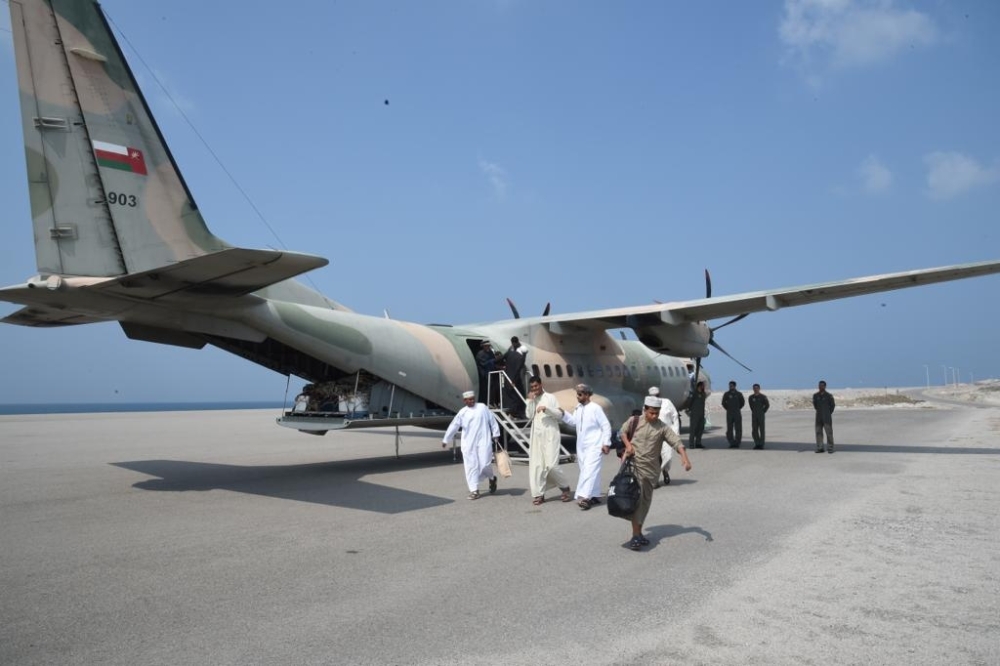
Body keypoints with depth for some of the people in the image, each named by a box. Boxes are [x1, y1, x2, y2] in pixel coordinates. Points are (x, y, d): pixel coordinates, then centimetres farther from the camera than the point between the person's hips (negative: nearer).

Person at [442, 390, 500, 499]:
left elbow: (492, 421, 8)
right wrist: (445, 440, 14)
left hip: (483, 441, -2)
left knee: (484, 464, -8)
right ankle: (474, 490, 8)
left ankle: (492, 478, 24)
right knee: (471, 466, -1)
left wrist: (495, 435, 7)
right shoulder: (462, 412, 7)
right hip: (469, 444, 2)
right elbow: (453, 426, 11)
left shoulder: (483, 407, 4)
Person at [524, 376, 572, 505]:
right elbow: (529, 415, -1)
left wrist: (546, 408, -18)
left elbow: (560, 415, -4)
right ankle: (538, 494, 5)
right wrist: (531, 400, -8)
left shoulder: (550, 397, 2)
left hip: (550, 435, -4)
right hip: (536, 436, 5)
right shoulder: (532, 400, 14)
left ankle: (565, 488, 10)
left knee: (551, 464, -11)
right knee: (536, 465, -1)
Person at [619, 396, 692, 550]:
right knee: (636, 498, -14)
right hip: (633, 464, -3)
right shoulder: (634, 421, -2)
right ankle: (636, 536, -13)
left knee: (645, 501, 11)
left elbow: (676, 441, -10)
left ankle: (638, 533, 27)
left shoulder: (662, 428, -1)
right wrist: (628, 444, -6)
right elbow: (623, 432, 13)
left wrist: (684, 457, -25)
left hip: (650, 468, 3)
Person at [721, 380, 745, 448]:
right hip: (729, 414, 0)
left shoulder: (739, 394, 1)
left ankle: (737, 443, 3)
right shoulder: (726, 394, 1)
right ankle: (731, 443, 5)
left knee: (738, 429, -2)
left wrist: (738, 408, 11)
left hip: (737, 413, 0)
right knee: (729, 429, 0)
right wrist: (728, 409, 9)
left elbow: (742, 402, 12)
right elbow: (723, 403, 10)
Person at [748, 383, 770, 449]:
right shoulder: (751, 397, 5)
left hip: (761, 415, -4)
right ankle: (757, 444, 11)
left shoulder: (763, 397, -6)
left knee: (761, 430, -1)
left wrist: (763, 412, 1)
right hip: (754, 416, 4)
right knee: (754, 430, 2)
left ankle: (761, 444, 4)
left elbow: (767, 405, 3)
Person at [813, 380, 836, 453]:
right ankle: (819, 448, 9)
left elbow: (833, 405, 4)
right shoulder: (815, 395, 5)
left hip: (827, 417, -4)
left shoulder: (829, 395, -6)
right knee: (818, 432, 4)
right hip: (819, 417, 4)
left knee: (829, 432, -5)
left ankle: (830, 448, -1)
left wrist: (829, 413, 7)